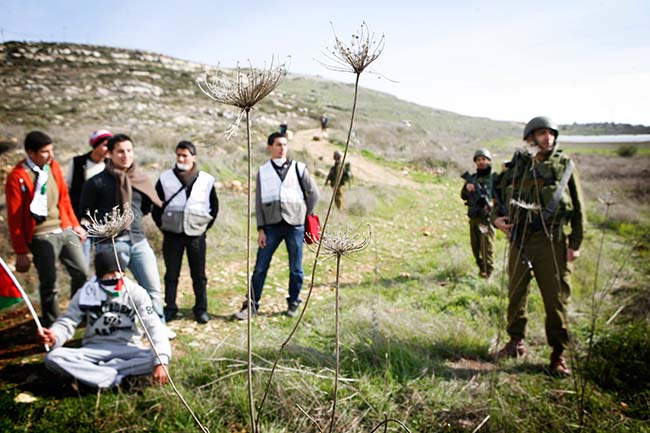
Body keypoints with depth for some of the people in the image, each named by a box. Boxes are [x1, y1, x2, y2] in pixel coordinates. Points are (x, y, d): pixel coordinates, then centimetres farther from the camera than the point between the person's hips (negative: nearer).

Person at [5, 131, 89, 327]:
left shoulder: (53, 166, 7)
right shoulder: (17, 177, -10)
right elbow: (14, 218, -8)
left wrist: (75, 224, 15)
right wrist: (21, 252, -7)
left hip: (66, 230, 5)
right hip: (42, 236, -5)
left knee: (81, 273, 6)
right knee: (49, 283, 1)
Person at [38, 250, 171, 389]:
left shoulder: (135, 292, -9)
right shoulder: (86, 293, -4)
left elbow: (154, 325, -17)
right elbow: (67, 322, -4)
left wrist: (160, 362, -31)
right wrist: (54, 337, -31)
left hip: (127, 349, -1)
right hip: (94, 349, 1)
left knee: (155, 357, -32)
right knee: (53, 358, -25)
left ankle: (93, 370, -25)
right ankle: (114, 377, -30)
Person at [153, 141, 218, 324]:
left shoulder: (206, 180, 1)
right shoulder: (165, 179, 1)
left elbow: (214, 207, 11)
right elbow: (156, 206, 8)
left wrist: (206, 226, 5)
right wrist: (162, 225, 2)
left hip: (196, 235, 0)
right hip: (172, 235, 0)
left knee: (199, 275, 6)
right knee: (171, 274, 7)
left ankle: (201, 309, 17)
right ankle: (170, 308, 19)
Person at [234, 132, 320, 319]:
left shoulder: (299, 168, 5)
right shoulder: (263, 172, 7)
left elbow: (314, 194, 10)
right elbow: (259, 202, 4)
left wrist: (304, 215, 10)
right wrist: (260, 229, -2)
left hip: (294, 225, 0)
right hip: (271, 226, 1)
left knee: (296, 268, 8)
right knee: (260, 267, 2)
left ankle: (293, 303, 25)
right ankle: (252, 305, 13)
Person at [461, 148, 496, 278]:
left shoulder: (494, 177, 2)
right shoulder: (472, 178, 14)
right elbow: (463, 196, 9)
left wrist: (491, 204, -21)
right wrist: (467, 188, -12)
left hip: (486, 216, -5)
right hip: (473, 217, 5)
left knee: (486, 245, -11)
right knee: (475, 245, 11)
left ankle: (488, 272, -8)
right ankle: (481, 268, 26)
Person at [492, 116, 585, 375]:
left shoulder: (565, 165, 3)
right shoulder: (517, 165, 6)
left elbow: (578, 207, 4)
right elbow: (500, 193, 19)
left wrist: (576, 243, -1)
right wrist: (496, 217, 0)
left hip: (551, 240, -2)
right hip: (519, 239, 2)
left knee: (556, 298, 1)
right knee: (516, 294, 11)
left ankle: (559, 354, 16)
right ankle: (516, 342, 28)